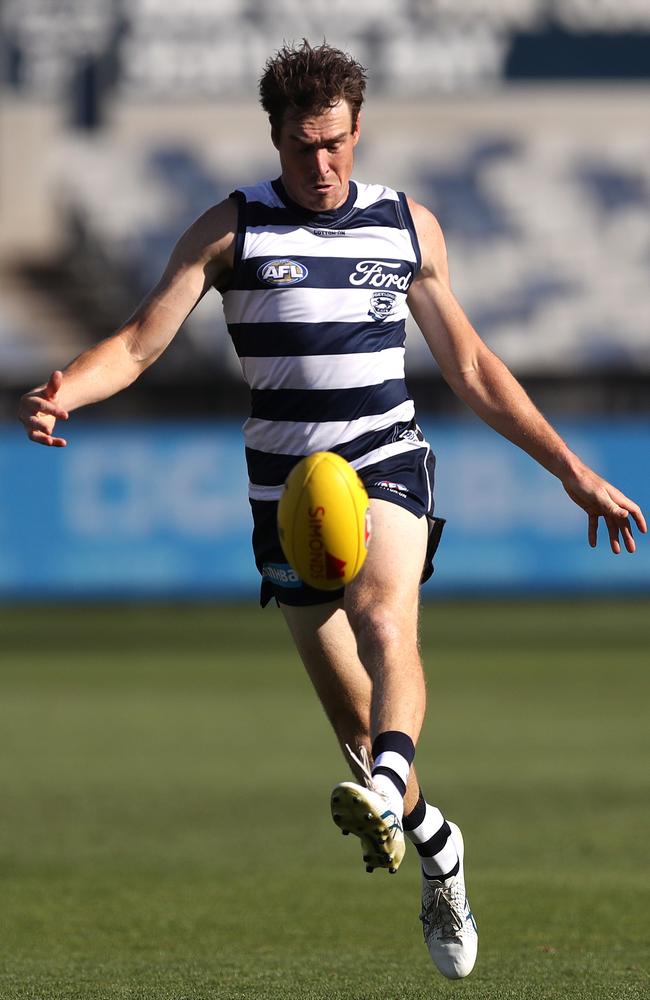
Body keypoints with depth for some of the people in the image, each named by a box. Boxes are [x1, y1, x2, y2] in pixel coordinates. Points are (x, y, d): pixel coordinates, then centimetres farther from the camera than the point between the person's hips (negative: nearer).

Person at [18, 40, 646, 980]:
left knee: (385, 618, -32)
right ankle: (439, 851, 28)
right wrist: (60, 393, -27)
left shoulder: (408, 225, 9)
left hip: (388, 461, -1)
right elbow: (140, 341, -5)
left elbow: (470, 368, 18)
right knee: (352, 715, 3)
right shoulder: (231, 227, 2)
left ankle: (385, 796, -57)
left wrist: (572, 470, 16)